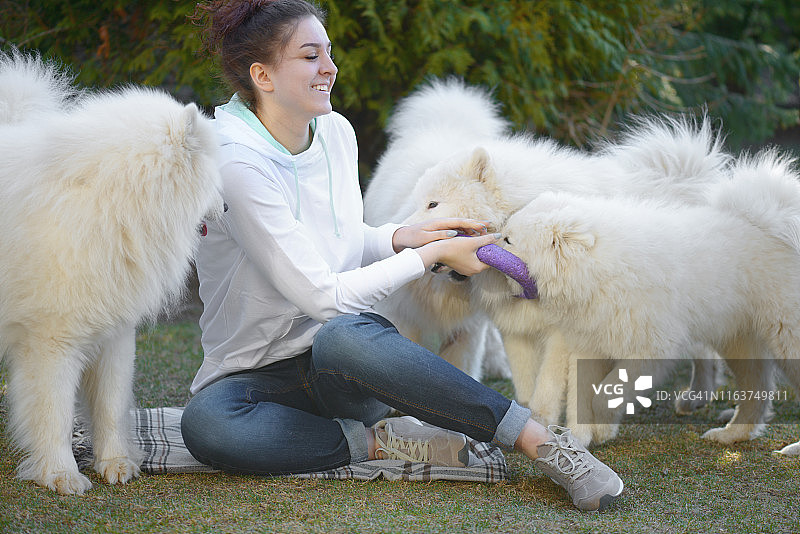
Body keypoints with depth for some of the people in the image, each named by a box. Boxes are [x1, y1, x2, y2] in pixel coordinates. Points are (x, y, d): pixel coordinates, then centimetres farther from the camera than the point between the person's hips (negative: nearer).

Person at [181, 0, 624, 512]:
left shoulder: (336, 131, 3)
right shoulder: (237, 162, -19)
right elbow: (321, 295, -20)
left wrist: (403, 237, -1)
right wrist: (432, 256, -13)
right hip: (257, 371, -3)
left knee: (344, 337, -36)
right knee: (206, 425, -39)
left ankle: (543, 440, -30)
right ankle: (378, 441, -24)